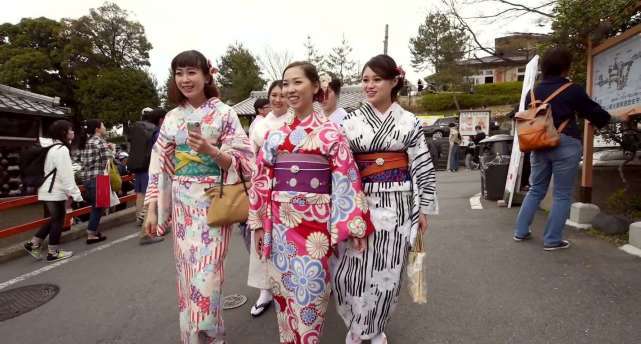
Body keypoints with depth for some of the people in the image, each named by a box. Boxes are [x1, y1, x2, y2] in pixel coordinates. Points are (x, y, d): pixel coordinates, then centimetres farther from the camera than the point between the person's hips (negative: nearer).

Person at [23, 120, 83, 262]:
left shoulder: (52, 147, 13)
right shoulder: (61, 149, -18)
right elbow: (66, 175, -23)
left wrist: (69, 191, 23)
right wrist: (75, 194, -22)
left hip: (48, 190, 10)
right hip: (55, 192, -10)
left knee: (55, 219, 20)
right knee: (58, 220, 2)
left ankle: (33, 244, 24)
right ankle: (53, 252, 12)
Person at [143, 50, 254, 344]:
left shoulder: (223, 113, -3)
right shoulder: (172, 118, 9)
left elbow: (240, 161, -6)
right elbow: (159, 165, 8)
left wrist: (210, 150, -23)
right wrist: (152, 209, 5)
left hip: (212, 203, -4)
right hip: (181, 204, 4)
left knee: (205, 273, -4)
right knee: (186, 271, 11)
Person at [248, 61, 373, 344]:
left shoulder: (330, 132, -4)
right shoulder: (275, 134, 7)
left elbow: (346, 180, -7)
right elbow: (262, 180, 9)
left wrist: (354, 224, -9)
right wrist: (258, 222, 9)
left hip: (313, 223, -4)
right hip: (279, 223, 4)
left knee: (309, 291, 6)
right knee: (283, 288, 16)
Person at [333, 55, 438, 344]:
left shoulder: (409, 121, 2)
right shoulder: (350, 121, 2)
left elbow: (424, 168, 3)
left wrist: (424, 209, 2)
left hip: (397, 206, 0)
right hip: (359, 204, 1)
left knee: (387, 273, 8)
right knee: (349, 270, -1)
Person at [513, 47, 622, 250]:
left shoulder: (534, 92, 11)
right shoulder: (573, 90, -4)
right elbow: (594, 112, 3)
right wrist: (604, 120, 24)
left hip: (539, 145, 5)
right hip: (566, 145, -5)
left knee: (536, 190, 16)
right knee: (562, 195, 4)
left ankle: (521, 231, 17)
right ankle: (552, 240, 6)